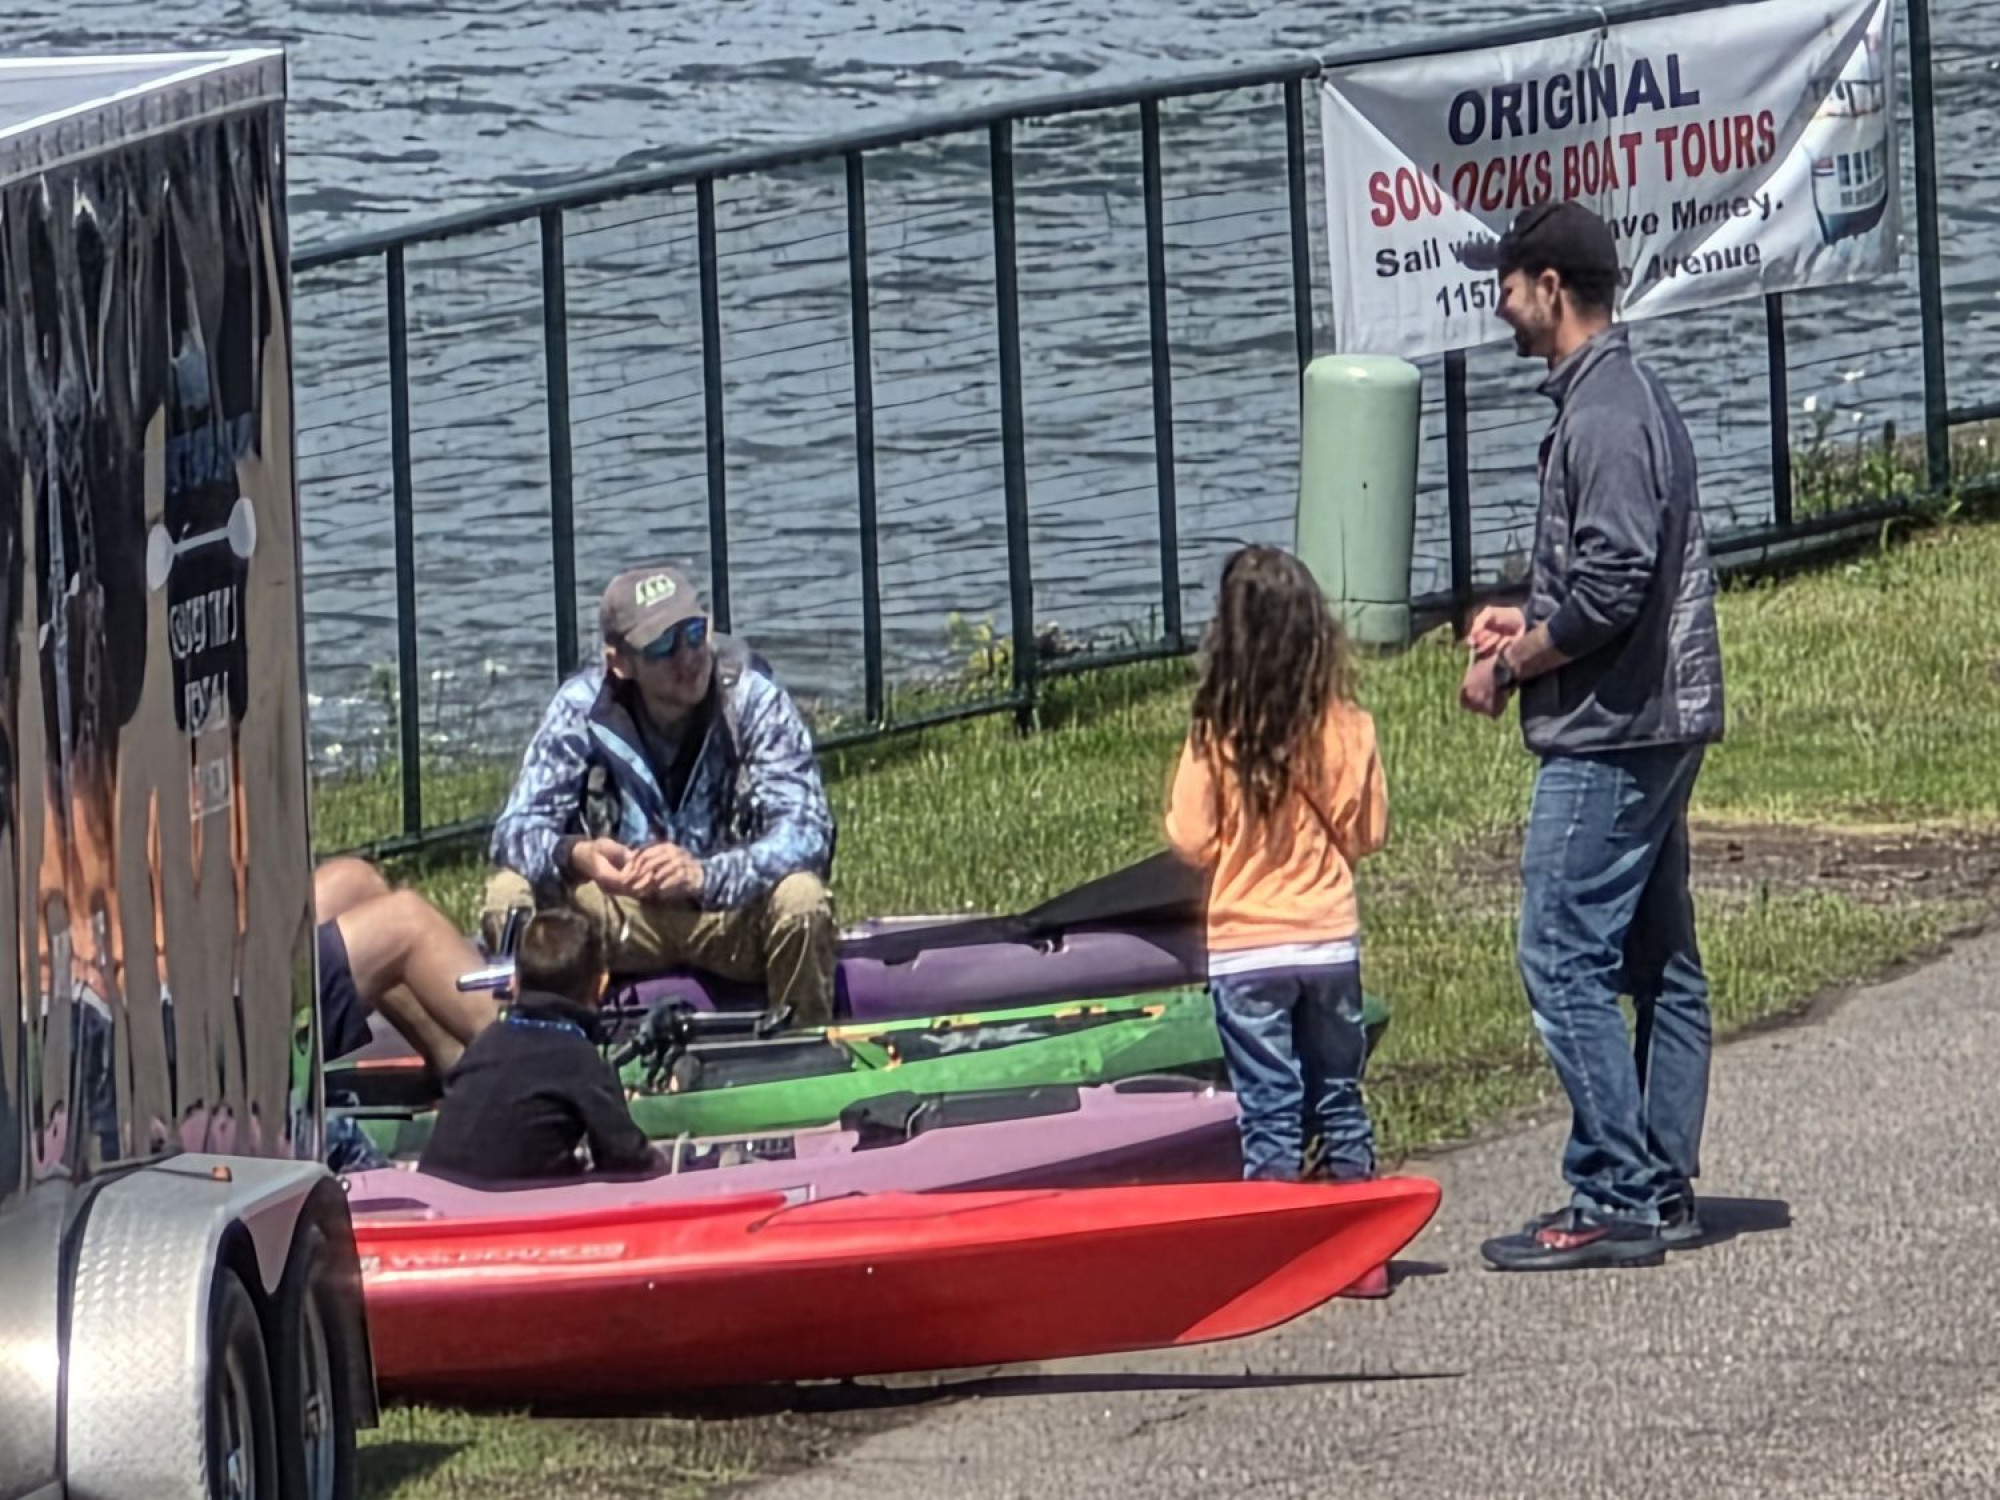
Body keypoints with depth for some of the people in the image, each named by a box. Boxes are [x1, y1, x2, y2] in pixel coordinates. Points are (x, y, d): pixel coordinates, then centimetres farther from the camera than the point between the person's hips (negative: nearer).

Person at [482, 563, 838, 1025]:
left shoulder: (753, 700, -15)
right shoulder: (583, 707, -11)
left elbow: (806, 831, -23)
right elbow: (518, 828, -14)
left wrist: (704, 875, -42)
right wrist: (573, 856, -39)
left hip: (735, 910, -1)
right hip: (621, 914, 1)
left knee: (801, 900, -33)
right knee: (510, 896, -23)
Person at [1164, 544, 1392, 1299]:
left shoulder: (1217, 733, -14)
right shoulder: (1346, 727, -7)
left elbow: (1191, 840, -9)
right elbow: (1368, 831, 1)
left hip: (1244, 948, -2)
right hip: (1330, 939, 2)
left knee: (1269, 1112, 3)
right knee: (1339, 1101, 13)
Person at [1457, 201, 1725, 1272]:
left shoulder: (1603, 416, -17)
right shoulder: (1634, 398, 16)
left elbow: (1609, 590, -24)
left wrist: (1511, 665, -11)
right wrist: (1528, 622, 15)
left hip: (1607, 738, -11)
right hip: (1658, 724, 11)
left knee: (1564, 961, -10)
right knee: (1659, 965, 12)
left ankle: (1613, 1201, -11)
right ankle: (1664, 1192, 16)